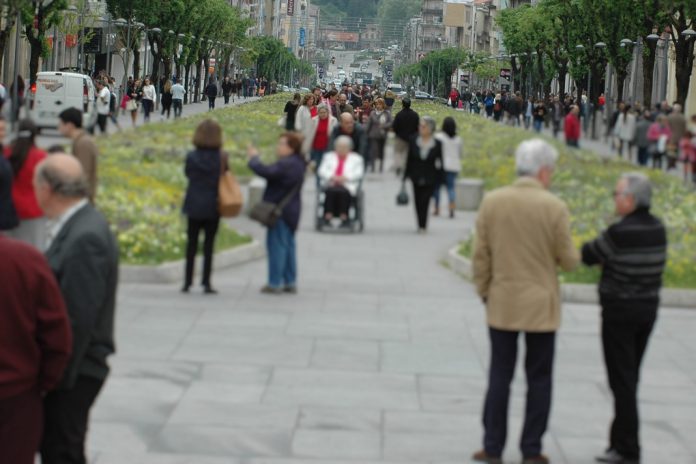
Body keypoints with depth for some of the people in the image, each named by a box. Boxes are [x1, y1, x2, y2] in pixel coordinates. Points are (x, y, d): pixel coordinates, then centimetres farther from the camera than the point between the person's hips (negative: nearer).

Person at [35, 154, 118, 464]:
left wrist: (58, 375, -19)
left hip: (73, 371, -9)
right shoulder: (73, 226, 8)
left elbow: (79, 317, -24)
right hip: (62, 368, 9)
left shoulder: (85, 238, -23)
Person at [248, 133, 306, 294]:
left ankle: (275, 283, -2)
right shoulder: (298, 163, 11)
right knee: (288, 245, 14)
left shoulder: (286, 164, -22)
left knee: (276, 245, -4)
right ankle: (290, 282, 19)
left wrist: (254, 158, -16)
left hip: (280, 210, -10)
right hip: (292, 210, 10)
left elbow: (267, 172, -31)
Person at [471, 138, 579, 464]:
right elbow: (568, 260, -7)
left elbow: (481, 255, -1)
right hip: (541, 305, -2)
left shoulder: (491, 202, -5)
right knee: (539, 380, 9)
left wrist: (484, 292, 10)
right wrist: (574, 255, 15)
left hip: (502, 303, 2)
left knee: (499, 377, 10)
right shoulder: (555, 208, -12)